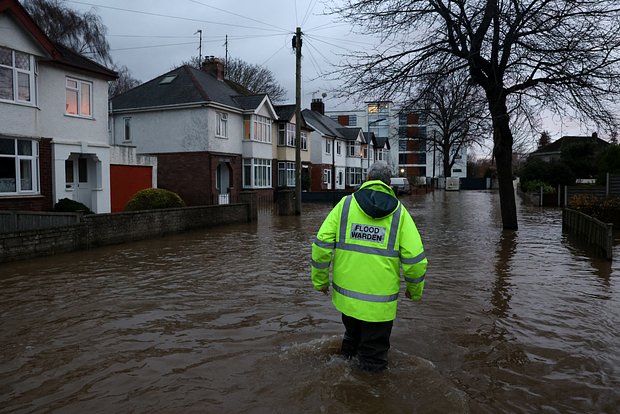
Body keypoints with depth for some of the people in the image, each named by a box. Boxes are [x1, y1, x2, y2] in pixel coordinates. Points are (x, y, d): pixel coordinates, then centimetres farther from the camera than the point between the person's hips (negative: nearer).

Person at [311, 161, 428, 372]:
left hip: (345, 296, 2)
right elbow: (415, 259, -7)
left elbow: (322, 244, -7)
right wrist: (415, 290, 10)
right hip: (379, 303, -2)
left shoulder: (345, 204, -1)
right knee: (374, 358, 15)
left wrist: (320, 280, 5)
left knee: (352, 333, 31)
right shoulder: (399, 212, -3)